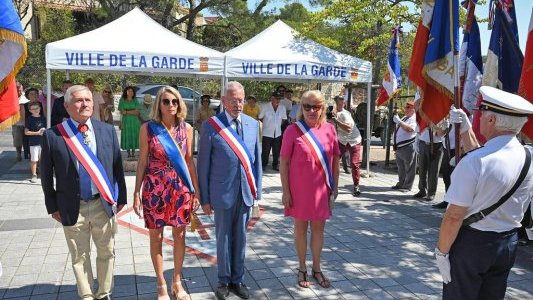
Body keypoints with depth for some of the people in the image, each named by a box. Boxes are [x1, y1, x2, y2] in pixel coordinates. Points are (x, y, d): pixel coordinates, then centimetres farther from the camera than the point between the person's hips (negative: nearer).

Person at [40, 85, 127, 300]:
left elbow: (118, 167, 5)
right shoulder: (52, 135, -6)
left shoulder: (107, 131, 0)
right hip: (73, 208, -1)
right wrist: (53, 206, 1)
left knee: (107, 252, 14)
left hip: (104, 204, 2)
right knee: (79, 256, 13)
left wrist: (120, 198, 5)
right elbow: (46, 175, 1)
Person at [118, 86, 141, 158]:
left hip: (134, 121, 1)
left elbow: (137, 112, -2)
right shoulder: (122, 100, 6)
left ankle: (133, 152, 6)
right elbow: (121, 112, 2)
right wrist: (132, 112, -3)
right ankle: (128, 152, 5)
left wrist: (127, 112, -7)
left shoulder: (135, 100, 7)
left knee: (134, 136, -2)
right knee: (127, 136, -2)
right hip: (126, 120, -1)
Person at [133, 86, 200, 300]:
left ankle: (177, 282, 29)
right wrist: (136, 193, -4)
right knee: (156, 236, 8)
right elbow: (142, 162, -1)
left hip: (181, 188, 2)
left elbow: (189, 160, 6)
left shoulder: (186, 128, 1)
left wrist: (196, 190, 5)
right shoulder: (148, 128, -5)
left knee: (179, 235, 11)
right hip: (155, 188, -2)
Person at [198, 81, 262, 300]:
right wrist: (204, 198, -5)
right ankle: (224, 281, 29)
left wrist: (257, 190, 6)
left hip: (245, 192, 3)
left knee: (240, 238, 14)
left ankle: (237, 280, 30)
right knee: (223, 238, 11)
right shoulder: (212, 125, -8)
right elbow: (203, 164, -5)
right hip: (223, 192, -3)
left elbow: (257, 159, 8)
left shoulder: (253, 124, 3)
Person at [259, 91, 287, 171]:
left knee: (276, 151, 11)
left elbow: (284, 119, 14)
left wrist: (278, 124, 6)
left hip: (278, 133, 3)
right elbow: (260, 118, 0)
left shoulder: (282, 108, 0)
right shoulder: (265, 107, -11)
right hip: (267, 133, -3)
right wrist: (267, 123, 4)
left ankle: (275, 165, 24)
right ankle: (263, 165, 18)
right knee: (265, 151, 3)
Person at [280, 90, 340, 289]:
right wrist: (285, 191, -9)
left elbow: (335, 160, 7)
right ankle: (302, 268, 27)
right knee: (300, 228, 12)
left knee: (318, 228, 13)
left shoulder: (329, 130, -1)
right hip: (299, 190, -2)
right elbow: (284, 163, -7)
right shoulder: (293, 130, -10)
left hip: (322, 190, 3)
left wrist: (335, 186, 6)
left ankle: (316, 269, 29)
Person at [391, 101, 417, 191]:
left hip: (408, 147, -10)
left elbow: (409, 129, -28)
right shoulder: (404, 118, 18)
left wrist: (399, 121, -26)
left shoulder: (414, 119, -11)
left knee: (409, 168, -2)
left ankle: (407, 186, 4)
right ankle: (401, 184, 28)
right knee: (401, 167, 17)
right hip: (399, 147, 10)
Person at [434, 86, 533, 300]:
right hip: (508, 242, 6)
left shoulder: (473, 162, -25)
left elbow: (454, 216, -23)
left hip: (471, 242, -6)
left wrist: (441, 251, -12)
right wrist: (465, 129, 16)